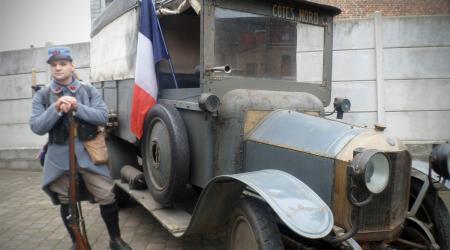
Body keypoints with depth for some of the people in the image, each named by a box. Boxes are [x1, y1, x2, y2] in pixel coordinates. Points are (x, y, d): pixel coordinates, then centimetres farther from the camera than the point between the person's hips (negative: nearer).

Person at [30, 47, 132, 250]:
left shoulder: (89, 91, 3)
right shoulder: (42, 96, 4)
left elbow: (103, 117, -7)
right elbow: (36, 127, -5)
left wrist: (77, 107, -20)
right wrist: (56, 109, -19)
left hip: (88, 154, -1)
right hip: (59, 157, 1)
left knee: (107, 197, -2)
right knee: (66, 202, 12)